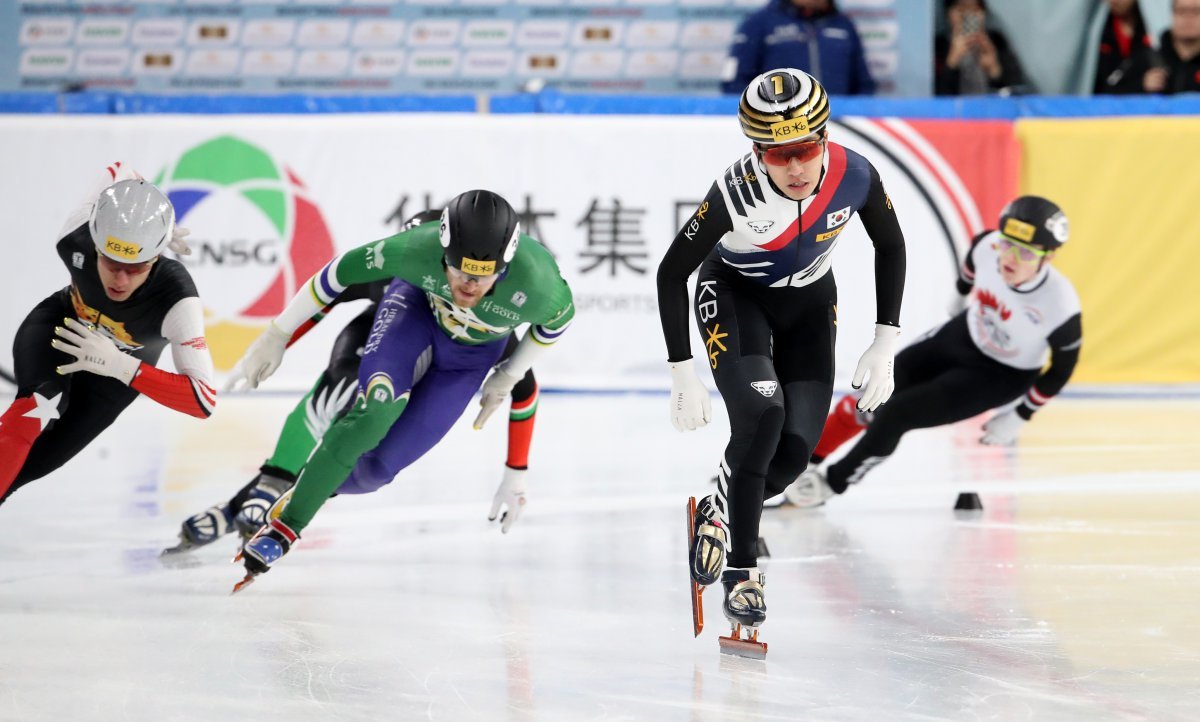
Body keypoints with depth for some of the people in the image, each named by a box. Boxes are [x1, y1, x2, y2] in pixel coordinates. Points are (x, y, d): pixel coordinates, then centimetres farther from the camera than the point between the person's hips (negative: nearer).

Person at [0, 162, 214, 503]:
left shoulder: (176, 298, -40)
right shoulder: (76, 242, -34)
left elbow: (203, 399, -41)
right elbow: (120, 172, -15)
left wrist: (120, 366, -49)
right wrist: (155, 227, -2)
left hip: (118, 372, 0)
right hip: (57, 326, 0)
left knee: (30, 462, -7)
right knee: (36, 408, -33)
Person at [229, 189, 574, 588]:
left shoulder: (538, 285, -36)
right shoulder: (419, 249, -36)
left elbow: (558, 320, -10)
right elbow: (343, 270, -19)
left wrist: (507, 379, 1)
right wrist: (278, 334, -10)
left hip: (471, 356, 1)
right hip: (417, 306, -1)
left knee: (378, 465, -12)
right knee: (374, 413, -31)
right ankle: (283, 526, -20)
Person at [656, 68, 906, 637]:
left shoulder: (854, 176, -26)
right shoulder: (737, 191, -34)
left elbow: (890, 246, -5)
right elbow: (671, 272, -21)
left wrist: (885, 345, -6)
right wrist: (682, 377, -21)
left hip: (808, 303, 3)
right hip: (734, 295, -3)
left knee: (796, 449, -8)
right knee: (760, 414, -27)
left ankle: (720, 515, 24)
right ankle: (741, 569, -12)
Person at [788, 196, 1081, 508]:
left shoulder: (1061, 307, -36)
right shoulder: (988, 247, -26)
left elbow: (1061, 368, -16)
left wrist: (1020, 417, -8)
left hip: (1000, 376, -4)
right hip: (962, 335, 4)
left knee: (896, 414, -14)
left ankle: (831, 483, 9)